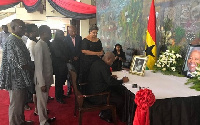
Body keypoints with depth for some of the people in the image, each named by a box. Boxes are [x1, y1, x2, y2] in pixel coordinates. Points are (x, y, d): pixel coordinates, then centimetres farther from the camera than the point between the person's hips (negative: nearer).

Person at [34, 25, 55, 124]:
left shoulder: (45, 44, 7)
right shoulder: (39, 46, -20)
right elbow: (38, 66, -22)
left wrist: (49, 79, 12)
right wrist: (42, 83, -22)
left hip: (47, 78, 8)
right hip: (42, 79, -8)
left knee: (45, 99, 20)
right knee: (42, 100, 6)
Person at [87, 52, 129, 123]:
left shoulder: (97, 62, 8)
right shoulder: (104, 66, -22)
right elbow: (110, 82, -24)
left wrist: (111, 77, 14)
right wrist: (122, 81, -10)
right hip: (96, 95, -11)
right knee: (120, 101, -8)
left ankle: (105, 114, 21)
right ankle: (105, 115, 11)